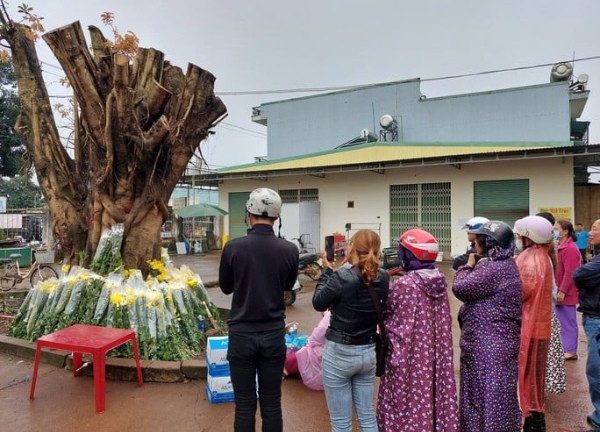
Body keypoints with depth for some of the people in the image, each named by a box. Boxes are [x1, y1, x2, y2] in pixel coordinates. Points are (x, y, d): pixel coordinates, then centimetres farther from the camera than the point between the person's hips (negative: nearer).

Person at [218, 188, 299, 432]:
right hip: (274, 334, 1)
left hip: (241, 334, -1)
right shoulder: (289, 250, -8)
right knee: (271, 404, 13)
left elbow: (226, 287, 4)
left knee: (244, 405, 11)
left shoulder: (233, 247, -12)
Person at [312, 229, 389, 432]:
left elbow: (318, 303, -8)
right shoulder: (383, 278, -6)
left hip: (339, 353, -5)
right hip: (368, 352, 6)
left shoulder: (341, 277, -23)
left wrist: (327, 269, -2)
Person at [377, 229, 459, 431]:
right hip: (436, 351, 7)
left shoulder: (403, 284, -21)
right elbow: (443, 318, 11)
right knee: (438, 392, 17)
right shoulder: (440, 280, 1)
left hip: (409, 352, -6)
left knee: (408, 398, 7)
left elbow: (386, 314, -11)